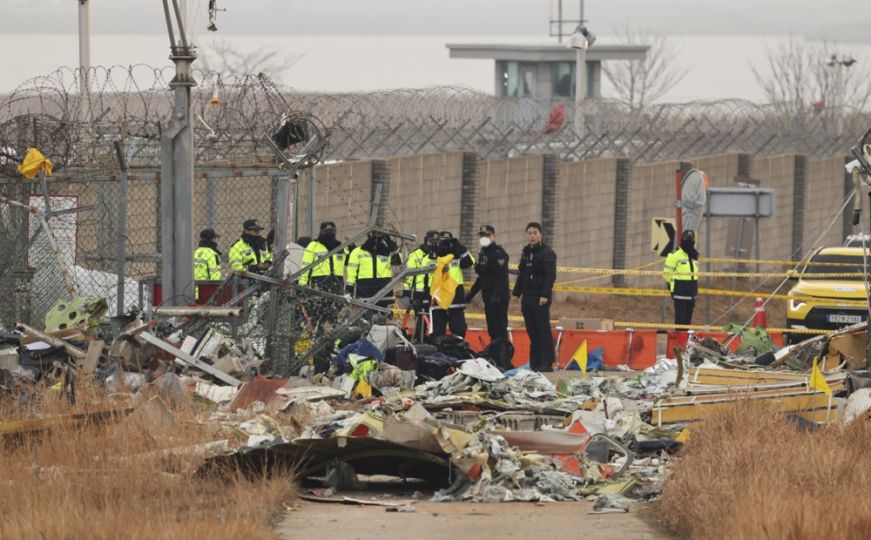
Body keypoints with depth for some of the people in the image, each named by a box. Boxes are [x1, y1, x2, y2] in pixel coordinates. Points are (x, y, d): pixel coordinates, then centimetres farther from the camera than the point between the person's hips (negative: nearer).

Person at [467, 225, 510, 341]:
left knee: (499, 328, -10)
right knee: (492, 329, 10)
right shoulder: (483, 253, 17)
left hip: (498, 298, -9)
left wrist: (496, 295, -30)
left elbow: (502, 277, -22)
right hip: (488, 297, 9)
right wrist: (471, 293, 24)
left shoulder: (499, 253, -12)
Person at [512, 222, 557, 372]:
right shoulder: (525, 253, 17)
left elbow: (550, 276, -14)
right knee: (532, 331, 7)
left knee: (543, 330, -9)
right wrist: (518, 293, 16)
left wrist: (545, 295, -21)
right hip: (527, 297, 7)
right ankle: (535, 363, 11)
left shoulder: (547, 253, -6)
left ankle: (547, 363, -10)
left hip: (541, 298, -7)